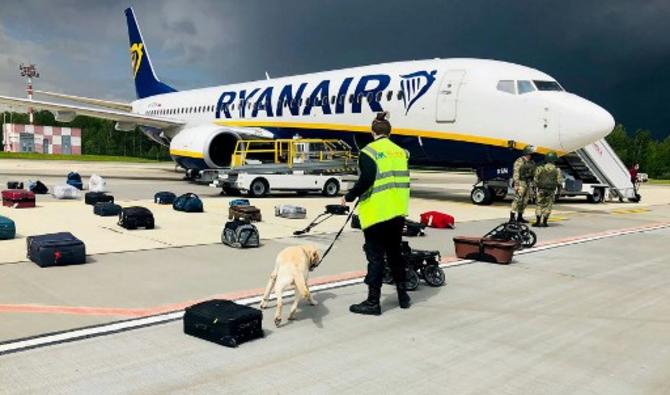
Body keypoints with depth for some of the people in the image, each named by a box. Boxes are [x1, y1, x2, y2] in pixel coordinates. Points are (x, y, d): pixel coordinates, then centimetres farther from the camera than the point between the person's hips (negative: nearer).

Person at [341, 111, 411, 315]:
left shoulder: (369, 152, -9)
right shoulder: (400, 152, 9)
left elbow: (366, 181, -18)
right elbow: (404, 181, 14)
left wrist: (349, 197, -5)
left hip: (376, 213, -6)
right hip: (397, 213, 6)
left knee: (376, 256, 0)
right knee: (395, 253, 18)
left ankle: (372, 302, 5)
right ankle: (403, 295, 28)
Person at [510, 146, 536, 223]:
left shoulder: (532, 163, 14)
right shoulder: (519, 161, -10)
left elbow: (533, 173, 19)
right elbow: (516, 173, -15)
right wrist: (516, 185, -20)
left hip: (528, 183, 8)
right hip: (520, 182, -8)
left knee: (525, 201, 8)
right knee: (517, 199, -13)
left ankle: (520, 217, 17)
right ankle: (512, 217, -13)